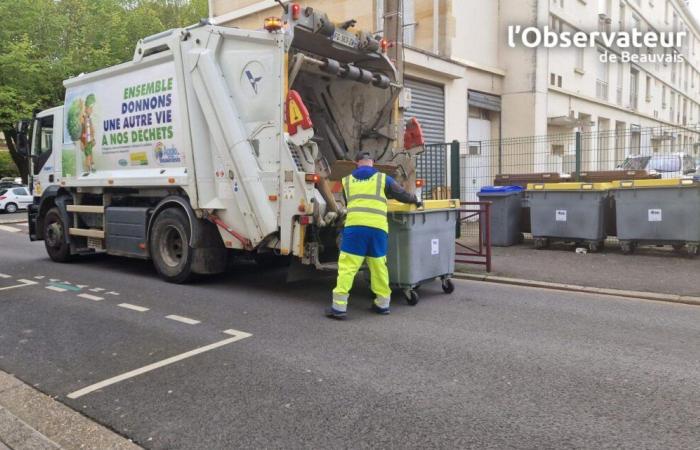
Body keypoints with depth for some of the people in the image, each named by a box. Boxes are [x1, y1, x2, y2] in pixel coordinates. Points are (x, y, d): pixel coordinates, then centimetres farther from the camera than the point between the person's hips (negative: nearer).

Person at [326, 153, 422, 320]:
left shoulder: (347, 181, 18)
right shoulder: (383, 178, 13)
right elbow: (402, 195, 22)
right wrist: (415, 200, 42)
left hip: (354, 226, 0)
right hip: (378, 228, 1)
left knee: (347, 266, -1)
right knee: (379, 266, 13)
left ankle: (339, 307, -4)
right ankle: (382, 303, 24)